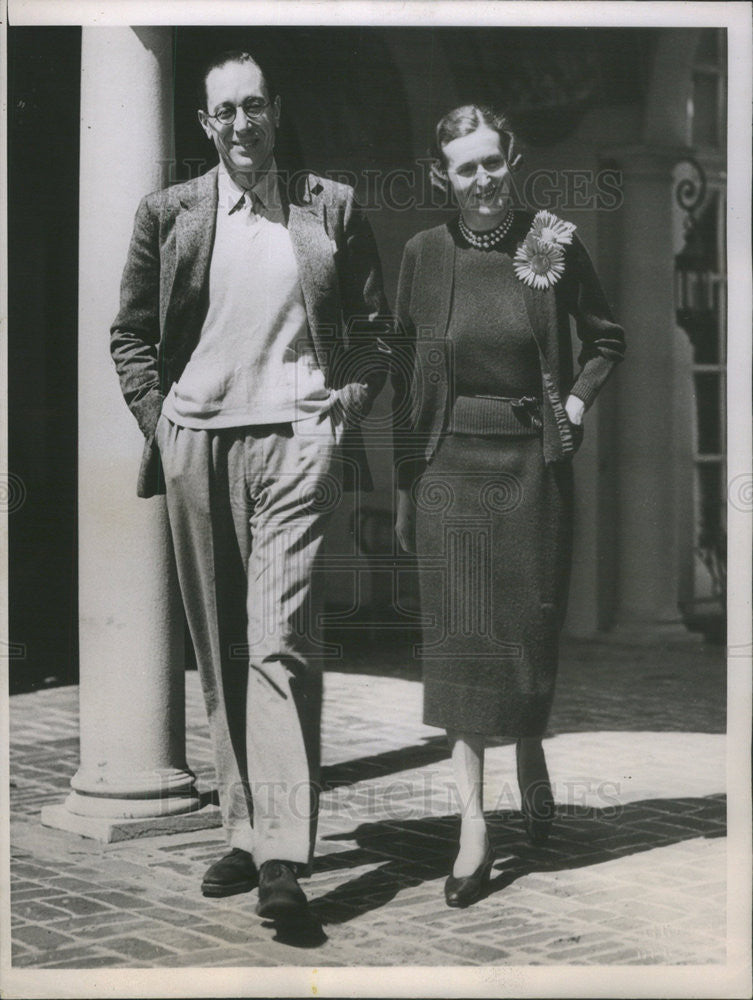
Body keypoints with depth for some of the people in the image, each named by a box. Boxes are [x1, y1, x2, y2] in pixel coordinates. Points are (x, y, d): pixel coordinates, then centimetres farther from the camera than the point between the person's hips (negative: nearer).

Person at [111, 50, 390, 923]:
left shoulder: (333, 207, 10)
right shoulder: (168, 213, 11)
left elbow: (373, 326, 15)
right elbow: (129, 334, 16)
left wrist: (351, 401, 3)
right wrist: (156, 416, 4)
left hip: (295, 441, -2)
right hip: (197, 447, 3)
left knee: (279, 642, -14)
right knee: (218, 651, 5)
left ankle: (283, 856, -15)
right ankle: (243, 832, 14)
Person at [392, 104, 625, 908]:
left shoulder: (554, 243, -2)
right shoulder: (425, 253, 0)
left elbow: (606, 339, 12)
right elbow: (406, 375, 4)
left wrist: (575, 404, -2)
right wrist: (404, 488, 2)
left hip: (534, 461, 0)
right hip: (452, 462, 0)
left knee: (531, 626, 8)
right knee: (457, 636, -2)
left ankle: (531, 758, 37)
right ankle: (473, 827, 2)